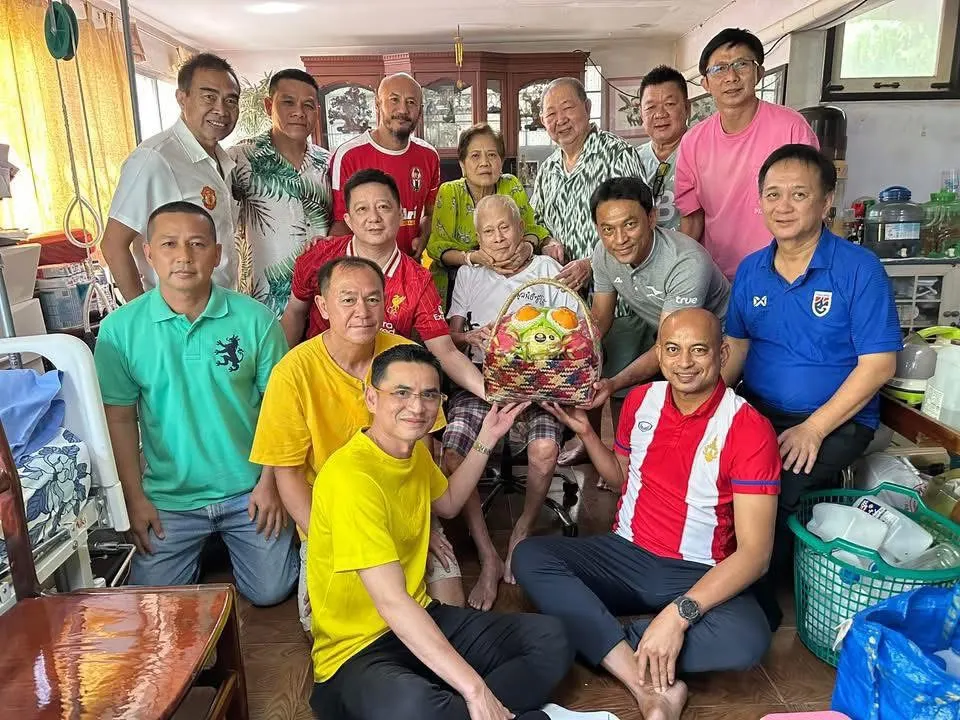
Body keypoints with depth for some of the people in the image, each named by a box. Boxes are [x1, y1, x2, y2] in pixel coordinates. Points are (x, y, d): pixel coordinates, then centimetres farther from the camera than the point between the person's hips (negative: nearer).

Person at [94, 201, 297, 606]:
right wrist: (134, 497, -2)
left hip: (247, 491, 0)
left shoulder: (255, 319, -11)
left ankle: (225, 542, 34)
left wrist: (270, 482, -7)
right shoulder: (120, 329, -8)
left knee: (269, 592, 4)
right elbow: (120, 419, -1)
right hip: (169, 498, 1)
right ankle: (201, 551, 34)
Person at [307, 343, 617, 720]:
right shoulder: (351, 475, -26)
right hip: (358, 648, -8)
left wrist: (485, 441, 16)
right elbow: (392, 602, -30)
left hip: (420, 620, 8)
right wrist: (475, 688, -32)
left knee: (549, 638, 0)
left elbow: (448, 504, 26)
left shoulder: (416, 451, 4)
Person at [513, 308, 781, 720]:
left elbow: (755, 553, -19)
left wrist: (680, 613, -30)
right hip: (625, 552, 4)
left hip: (699, 575, -4)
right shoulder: (641, 400, 2)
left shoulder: (749, 429, -14)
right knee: (529, 556, -21)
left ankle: (596, 636, -19)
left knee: (748, 640, -35)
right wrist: (585, 432, 3)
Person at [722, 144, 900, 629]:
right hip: (756, 409, 5)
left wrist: (813, 429, -19)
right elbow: (735, 347, 8)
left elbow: (878, 365, -12)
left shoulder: (859, 269, -10)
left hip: (837, 420, -4)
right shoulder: (750, 271, 5)